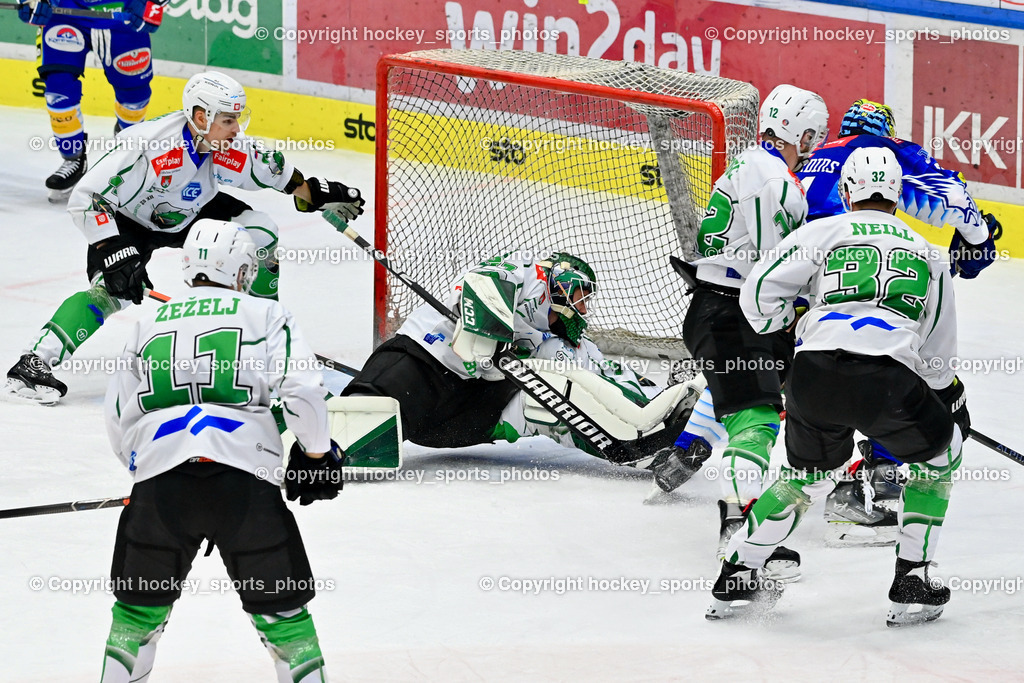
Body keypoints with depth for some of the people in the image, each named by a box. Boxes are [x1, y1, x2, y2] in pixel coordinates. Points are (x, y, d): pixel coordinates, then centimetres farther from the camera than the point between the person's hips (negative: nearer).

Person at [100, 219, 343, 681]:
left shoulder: (149, 325, 24)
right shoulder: (266, 315, 14)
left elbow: (119, 420, 23)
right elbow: (301, 389, -1)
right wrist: (318, 453, 13)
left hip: (159, 473, 2)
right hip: (244, 476, -2)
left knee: (140, 606, 18)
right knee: (281, 605, 7)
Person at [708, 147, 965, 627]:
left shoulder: (822, 233, 15)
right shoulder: (927, 255, 23)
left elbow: (759, 294, 7)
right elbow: (938, 356, 27)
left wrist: (786, 326, 28)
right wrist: (955, 406, 45)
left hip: (814, 375, 1)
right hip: (888, 381, -1)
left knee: (808, 474, 28)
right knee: (938, 453, 27)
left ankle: (735, 578, 26)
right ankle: (911, 583, 20)